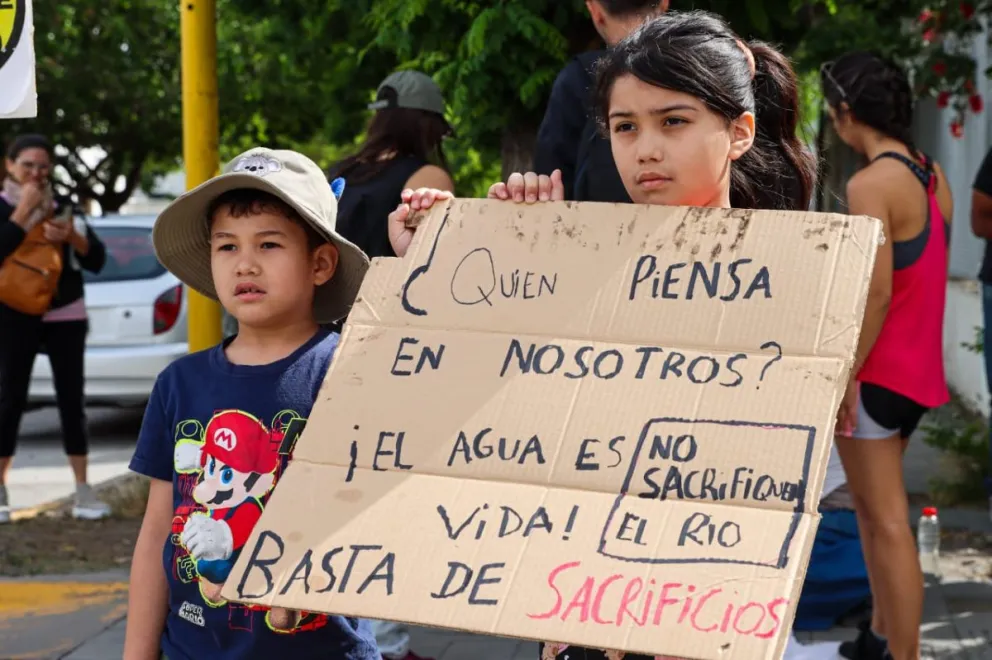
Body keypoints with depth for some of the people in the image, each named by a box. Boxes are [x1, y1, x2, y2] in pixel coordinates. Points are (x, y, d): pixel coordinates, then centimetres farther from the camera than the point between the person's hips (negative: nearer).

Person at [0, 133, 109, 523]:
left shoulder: (62, 208, 9)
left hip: (65, 315, 3)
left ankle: (83, 494, 5)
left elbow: (97, 260, 5)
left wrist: (71, 236, -13)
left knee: (71, 399, 3)